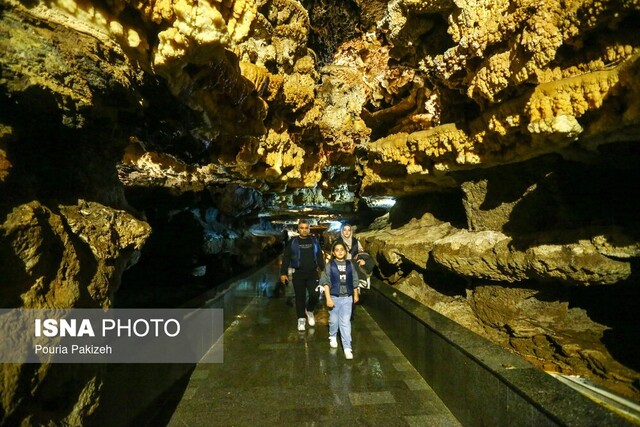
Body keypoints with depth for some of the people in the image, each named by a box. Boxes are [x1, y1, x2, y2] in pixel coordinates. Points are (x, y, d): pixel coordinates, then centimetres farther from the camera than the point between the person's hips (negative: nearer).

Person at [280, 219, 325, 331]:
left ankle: (309, 310, 22)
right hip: (298, 274, -1)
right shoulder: (292, 242, 2)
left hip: (312, 273, 1)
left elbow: (320, 256, 11)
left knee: (314, 295, -8)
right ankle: (301, 319, 22)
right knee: (300, 297, 5)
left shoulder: (314, 240, 7)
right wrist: (283, 273, -3)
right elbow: (286, 258, 2)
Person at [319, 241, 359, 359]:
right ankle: (332, 337, 43)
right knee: (334, 320, 15)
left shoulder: (350, 264, 0)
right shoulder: (330, 265, -6)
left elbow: (354, 281, 9)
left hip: (347, 298, 1)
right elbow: (325, 283, -7)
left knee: (345, 322, -1)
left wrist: (356, 295, 15)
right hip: (334, 297, 0)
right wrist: (328, 298, -12)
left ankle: (347, 347, 4)